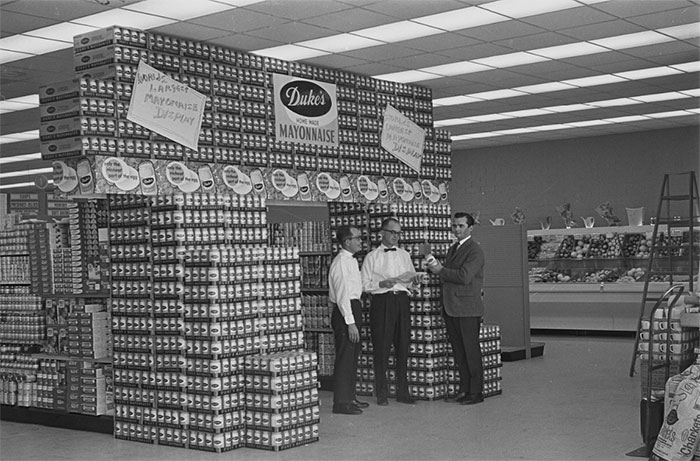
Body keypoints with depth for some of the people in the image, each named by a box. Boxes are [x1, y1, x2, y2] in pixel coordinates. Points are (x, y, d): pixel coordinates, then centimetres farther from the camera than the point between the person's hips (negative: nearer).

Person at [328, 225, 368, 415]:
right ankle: (341, 403, -3)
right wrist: (350, 322, -22)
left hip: (353, 309, 10)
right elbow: (342, 295, -20)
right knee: (344, 357, -7)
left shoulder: (351, 260, 15)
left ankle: (349, 397, 25)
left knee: (353, 356, 15)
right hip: (345, 312, -10)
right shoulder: (341, 262, -15)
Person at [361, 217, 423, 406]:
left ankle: (403, 392, 14)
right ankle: (381, 394, 7)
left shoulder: (404, 254, 16)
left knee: (403, 346, 5)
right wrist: (382, 283, -17)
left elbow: (411, 279, 24)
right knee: (381, 348, -1)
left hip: (402, 300, 4)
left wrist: (414, 278, 2)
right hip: (382, 302, -4)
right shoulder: (372, 257, 2)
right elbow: (364, 285, -2)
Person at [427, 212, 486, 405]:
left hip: (467, 309, -8)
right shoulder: (452, 249, 19)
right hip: (451, 308, 8)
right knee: (458, 350, 11)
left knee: (471, 350, -2)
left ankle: (476, 391, 5)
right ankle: (464, 389, 19)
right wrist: (436, 269, 2)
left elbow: (464, 276, -20)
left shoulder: (475, 250, -9)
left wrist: (441, 270, -10)